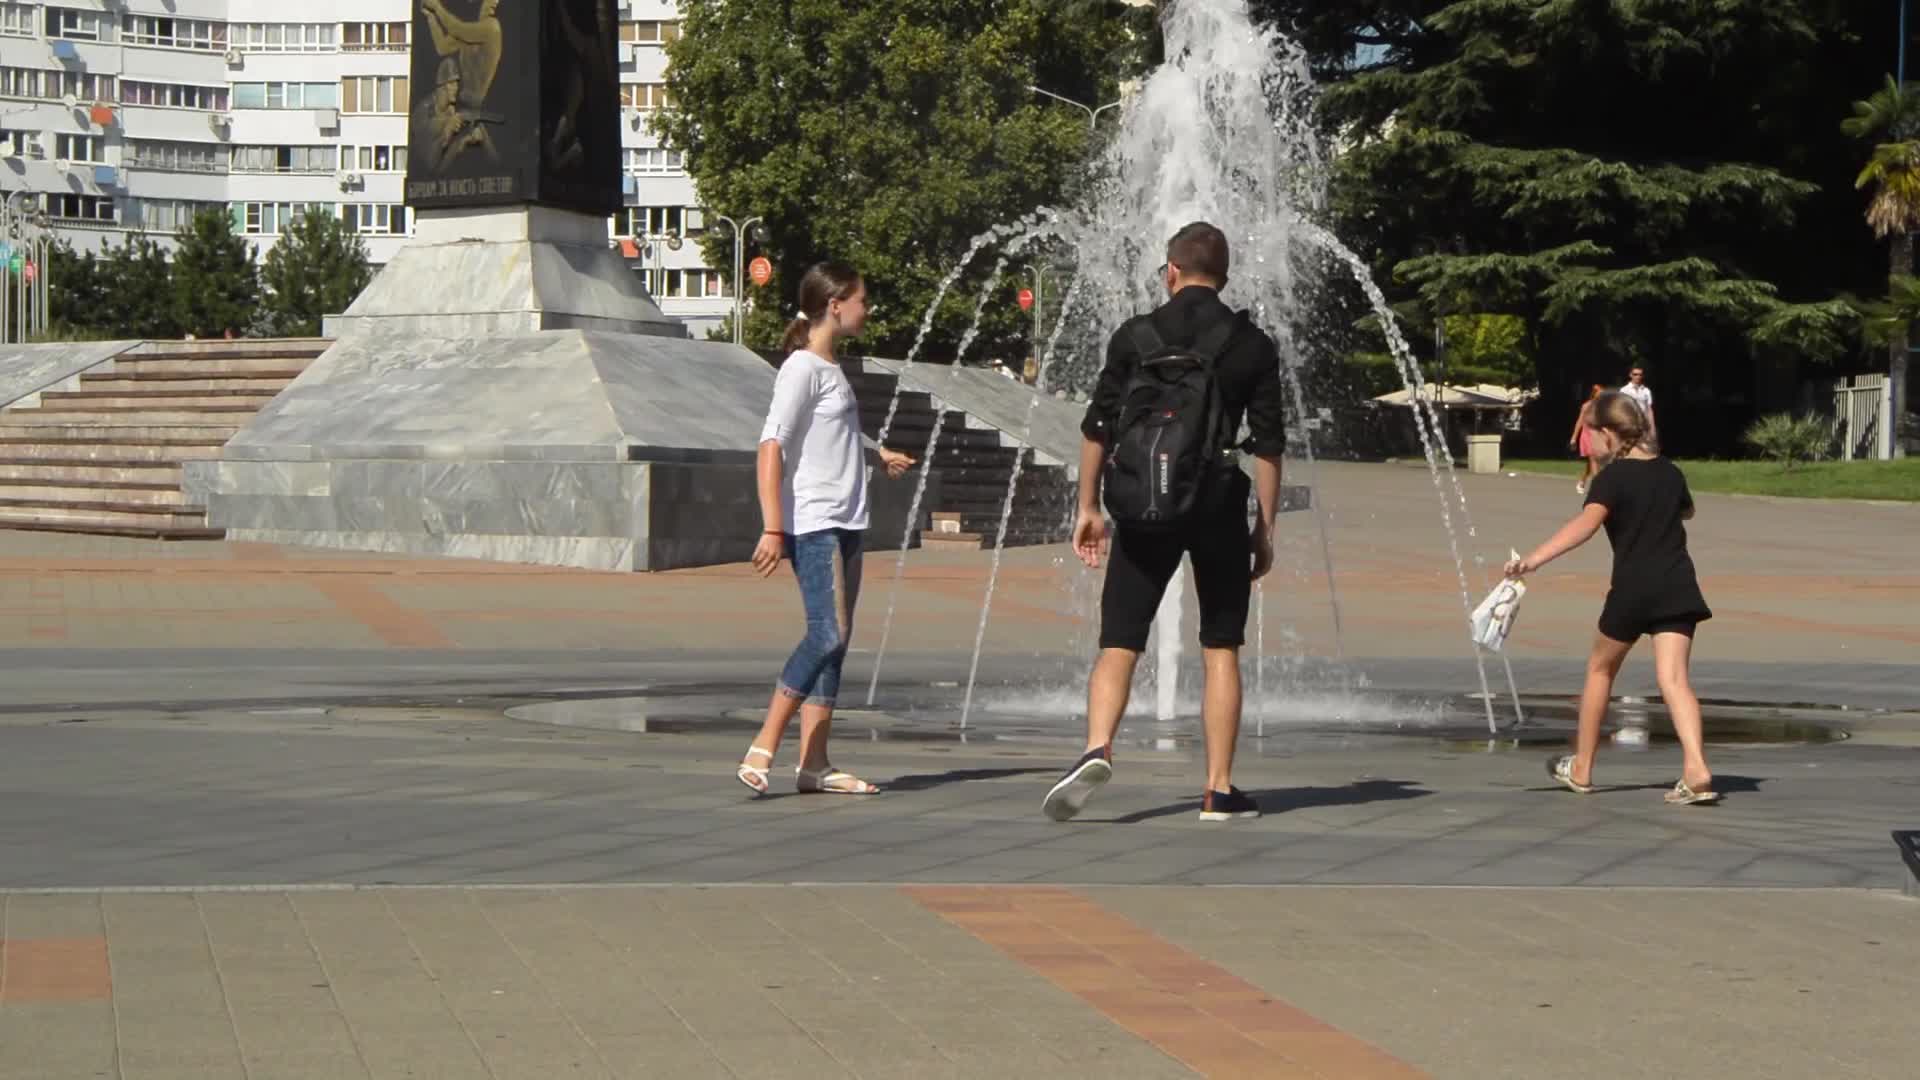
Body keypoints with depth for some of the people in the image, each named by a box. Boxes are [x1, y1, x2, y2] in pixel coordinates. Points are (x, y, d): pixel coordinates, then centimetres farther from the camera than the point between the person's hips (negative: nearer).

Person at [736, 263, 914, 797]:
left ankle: (813, 763, 7)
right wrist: (772, 529, -25)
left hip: (844, 524, 10)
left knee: (834, 642, 6)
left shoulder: (832, 369, 18)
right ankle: (761, 751, -18)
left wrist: (877, 455, 50)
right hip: (812, 523, -10)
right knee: (827, 633, -19)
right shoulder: (803, 368, -10)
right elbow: (772, 446, -18)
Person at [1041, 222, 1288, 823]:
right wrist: (1265, 529, 7)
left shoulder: (1135, 337, 2)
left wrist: (1087, 508, 11)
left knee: (1119, 642, 1)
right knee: (1221, 648, 8)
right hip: (1220, 504, 1)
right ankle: (1219, 791, 7)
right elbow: (1268, 445, 1)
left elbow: (1099, 428, 3)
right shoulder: (1253, 346, 3)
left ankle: (1097, 749, -24)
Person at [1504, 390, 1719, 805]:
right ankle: (1696, 770, -27)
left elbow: (1586, 522, -25)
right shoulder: (1670, 472, 13)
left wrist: (1534, 559, -35)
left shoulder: (1612, 478, -6)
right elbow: (1686, 511, 35)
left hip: (1632, 589, -4)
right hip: (1677, 589, 4)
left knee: (1600, 668, 17)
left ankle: (1581, 769, 26)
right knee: (1673, 678, -6)